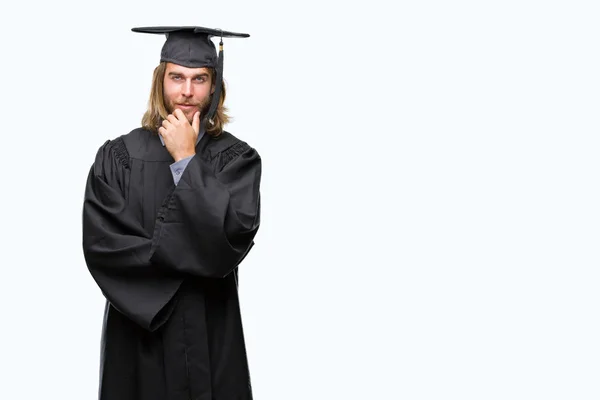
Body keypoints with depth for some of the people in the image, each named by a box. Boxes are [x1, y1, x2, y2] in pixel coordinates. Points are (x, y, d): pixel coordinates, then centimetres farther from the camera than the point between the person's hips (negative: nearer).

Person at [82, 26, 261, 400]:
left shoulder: (237, 158, -3)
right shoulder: (118, 157, -2)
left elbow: (235, 236, -18)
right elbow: (100, 244, -11)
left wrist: (185, 160, -16)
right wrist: (190, 257, -14)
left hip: (212, 334, 0)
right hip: (140, 330, 0)